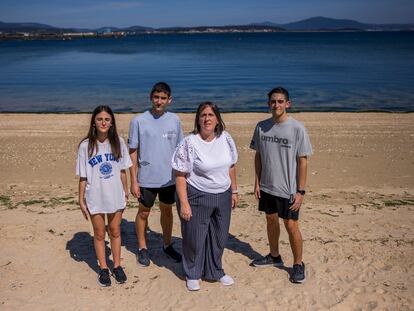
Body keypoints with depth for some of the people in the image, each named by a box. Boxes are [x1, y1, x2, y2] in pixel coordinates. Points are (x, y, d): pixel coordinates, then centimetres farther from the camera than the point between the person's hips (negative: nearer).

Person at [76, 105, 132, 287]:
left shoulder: (118, 142, -4)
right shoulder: (86, 146, -10)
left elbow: (122, 170, 5)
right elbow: (82, 176, -6)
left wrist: (125, 190, 7)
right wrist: (81, 200, -4)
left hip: (115, 196, 2)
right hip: (95, 198, -1)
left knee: (115, 232, 14)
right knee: (99, 234, 12)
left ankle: (117, 266, 30)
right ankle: (103, 269, 27)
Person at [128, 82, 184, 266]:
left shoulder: (174, 120, 0)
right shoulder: (138, 121, -9)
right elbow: (132, 152, -7)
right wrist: (133, 181, -9)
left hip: (170, 178, 3)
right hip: (146, 179, -3)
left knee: (167, 211, 17)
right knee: (144, 212, 11)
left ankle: (167, 245, 36)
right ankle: (142, 248, 30)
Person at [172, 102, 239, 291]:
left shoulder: (225, 138, 0)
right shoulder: (189, 143, -14)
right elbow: (180, 176, -13)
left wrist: (234, 191, 12)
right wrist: (184, 203, -17)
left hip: (222, 196, 5)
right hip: (197, 197, -4)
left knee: (219, 237, 16)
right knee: (194, 238, 8)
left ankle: (215, 272, 37)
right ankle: (192, 275, 31)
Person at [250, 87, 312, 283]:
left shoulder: (297, 128, -12)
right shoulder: (262, 126, 1)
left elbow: (302, 161, -10)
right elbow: (258, 156, 9)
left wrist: (300, 191, -12)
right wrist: (257, 182, 5)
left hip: (288, 188, -4)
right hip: (267, 186, 5)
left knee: (291, 225, 1)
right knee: (271, 220, 17)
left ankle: (298, 264, 20)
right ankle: (274, 256, 37)